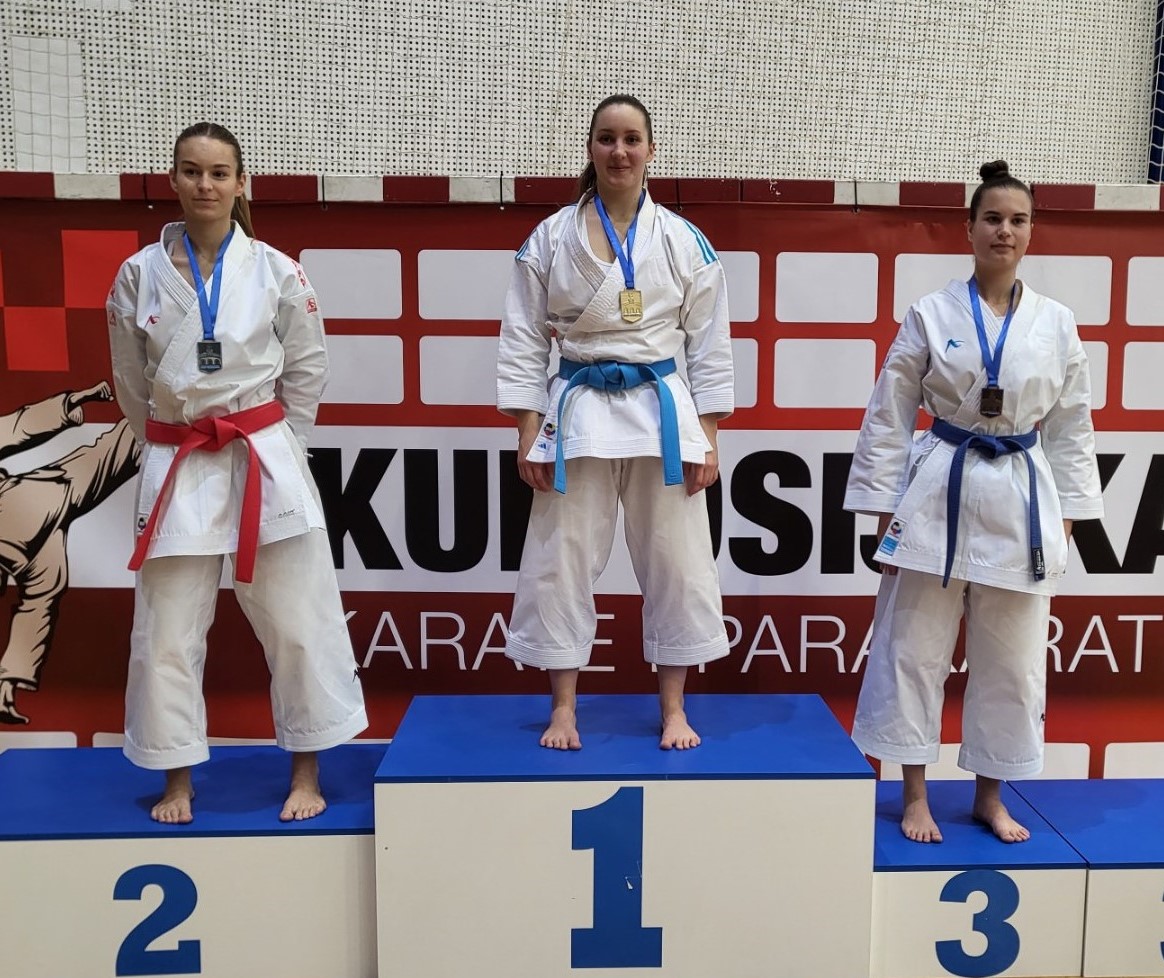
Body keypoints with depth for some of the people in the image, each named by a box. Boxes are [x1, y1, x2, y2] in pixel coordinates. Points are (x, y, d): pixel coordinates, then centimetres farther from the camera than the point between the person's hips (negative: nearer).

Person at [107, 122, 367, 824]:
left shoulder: (276, 271, -2)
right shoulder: (140, 275, 2)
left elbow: (308, 369, 6)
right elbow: (132, 383, 11)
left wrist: (272, 445, 5)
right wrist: (176, 447, 9)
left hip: (268, 460, -1)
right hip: (176, 468, 2)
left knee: (298, 622, 3)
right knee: (167, 631, 7)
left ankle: (307, 773, 20)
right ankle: (178, 779, 25)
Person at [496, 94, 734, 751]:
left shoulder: (685, 242, 3)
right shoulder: (551, 238, 2)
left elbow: (709, 345, 4)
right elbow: (524, 340, 2)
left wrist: (708, 438, -1)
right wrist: (528, 434, -4)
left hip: (663, 411, 1)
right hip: (578, 411, 0)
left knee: (677, 565, 5)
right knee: (562, 563, 4)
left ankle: (674, 707, 23)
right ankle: (564, 707, 21)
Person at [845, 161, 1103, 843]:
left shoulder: (1056, 323, 4)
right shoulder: (932, 315, -2)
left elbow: (1072, 427, 9)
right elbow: (888, 416, -1)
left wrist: (1066, 518, 5)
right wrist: (885, 511, -4)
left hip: (1022, 503, 2)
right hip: (940, 496, -2)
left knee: (1013, 659, 10)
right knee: (915, 648, 3)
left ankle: (990, 797, 28)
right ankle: (914, 796, 19)